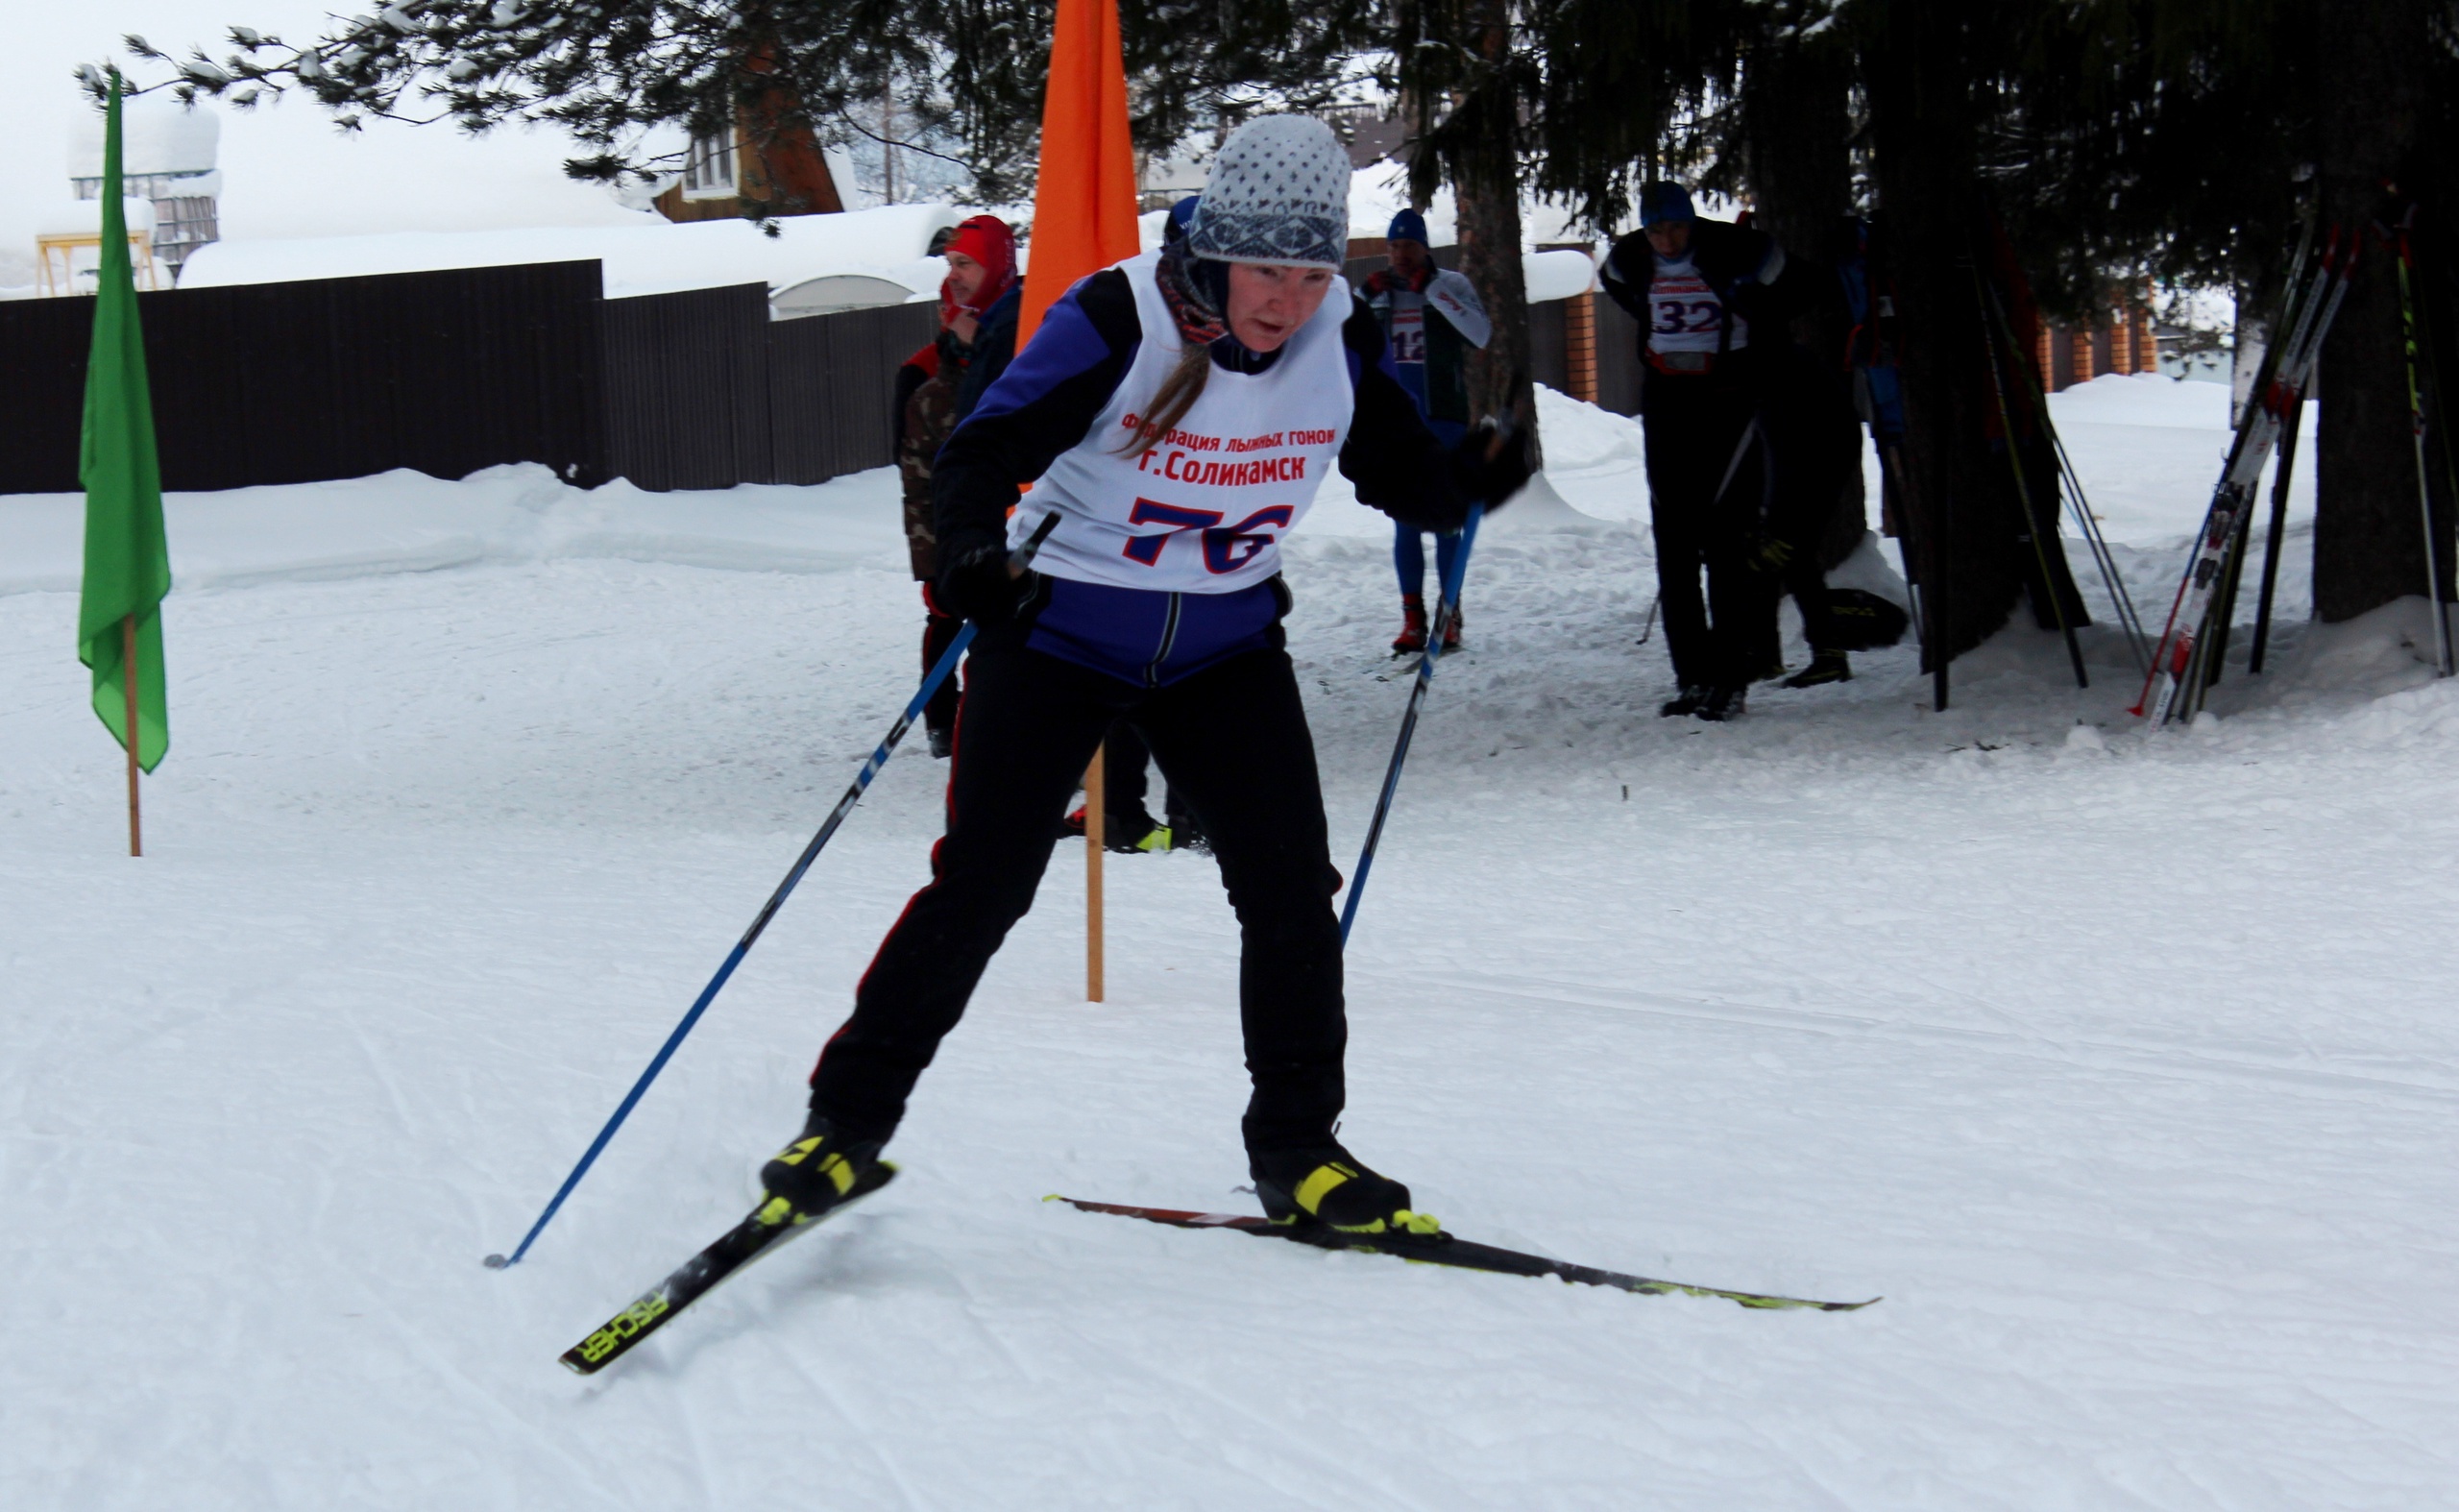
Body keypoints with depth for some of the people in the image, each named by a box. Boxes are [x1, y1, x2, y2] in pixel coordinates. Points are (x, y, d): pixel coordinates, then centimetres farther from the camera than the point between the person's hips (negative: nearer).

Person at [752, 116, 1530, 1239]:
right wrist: (972, 553, -42)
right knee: (979, 887, -7)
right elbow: (984, 453, -22)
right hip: (1060, 630, -4)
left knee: (1290, 886, -5)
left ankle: (1297, 1151, 10)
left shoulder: (1342, 345, -10)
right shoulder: (1117, 323, -23)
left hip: (1224, 647, 4)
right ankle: (846, 1126, 5)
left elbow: (1403, 480, 0)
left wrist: (1471, 477, -23)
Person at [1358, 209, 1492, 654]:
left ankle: (1449, 616, 3)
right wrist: (1365, 297, -11)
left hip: (1444, 418, -3)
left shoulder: (1452, 284, 1)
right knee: (1405, 520, 3)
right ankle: (1412, 617, 6)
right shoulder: (1379, 290, 9)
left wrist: (1432, 289, -19)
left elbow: (1481, 334, -14)